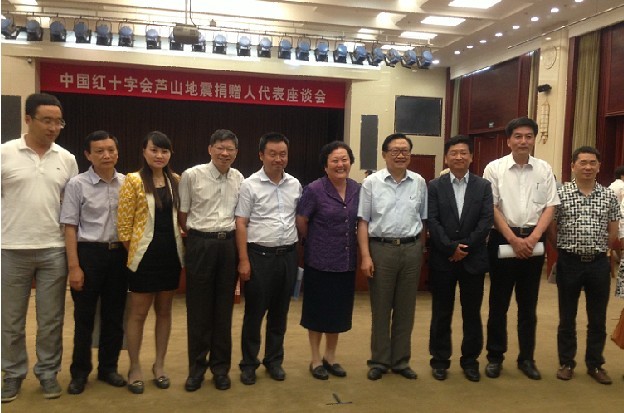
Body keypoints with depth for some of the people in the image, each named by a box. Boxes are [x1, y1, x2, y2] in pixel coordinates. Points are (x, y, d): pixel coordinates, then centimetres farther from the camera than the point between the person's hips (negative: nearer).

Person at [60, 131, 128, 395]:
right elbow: (70, 227, -6)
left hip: (119, 253, 3)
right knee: (84, 316, 8)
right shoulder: (77, 184, -7)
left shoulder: (127, 183, 2)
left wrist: (132, 255, 3)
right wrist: (74, 266, -10)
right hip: (89, 253, -3)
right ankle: (79, 372, 25)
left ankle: (108, 367, 29)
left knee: (114, 315, 12)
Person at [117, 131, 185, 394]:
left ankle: (159, 365, 26)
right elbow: (124, 223, -7)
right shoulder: (133, 181, -8)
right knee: (138, 313, 6)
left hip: (171, 253, 5)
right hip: (145, 254, -4)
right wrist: (133, 251, -4)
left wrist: (182, 245, 7)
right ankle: (135, 368, 21)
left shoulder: (176, 180, 6)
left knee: (164, 311, 13)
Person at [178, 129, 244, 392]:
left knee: (224, 308, 10)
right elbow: (182, 215, 1)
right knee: (198, 308, 6)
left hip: (229, 244, 3)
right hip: (200, 244, -3)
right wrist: (198, 237, 5)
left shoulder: (238, 178, 5)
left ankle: (221, 366, 24)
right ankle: (196, 367, 22)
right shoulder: (192, 175, -6)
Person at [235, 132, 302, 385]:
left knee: (280, 312, 13)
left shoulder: (295, 184, 7)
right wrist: (244, 260, -12)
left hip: (288, 255, 4)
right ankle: (248, 363, 21)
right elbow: (241, 224, -8)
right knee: (254, 312, 5)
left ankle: (274, 360, 28)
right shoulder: (250, 185, -6)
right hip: (259, 255, -4)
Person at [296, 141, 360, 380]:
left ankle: (330, 357, 32)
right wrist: (315, 243, 6)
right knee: (318, 311, 8)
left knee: (338, 311, 15)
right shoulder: (314, 190, -13)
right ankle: (316, 360, 25)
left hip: (347, 261, 5)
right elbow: (301, 222, -5)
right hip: (320, 261, -4)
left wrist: (351, 245, 11)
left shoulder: (357, 189, 1)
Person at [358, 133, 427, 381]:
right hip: (381, 248, -2)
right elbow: (363, 221, -3)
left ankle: (401, 361, 25)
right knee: (380, 309, 8)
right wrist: (365, 256, -9)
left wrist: (419, 248, 5)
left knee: (405, 309, 11)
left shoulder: (420, 183, 6)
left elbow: (424, 219, 10)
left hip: (412, 249, 2)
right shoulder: (371, 182, -1)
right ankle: (379, 361, 22)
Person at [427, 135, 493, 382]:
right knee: (441, 313, 8)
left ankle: (470, 360, 24)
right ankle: (440, 360, 21)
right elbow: (432, 222, -6)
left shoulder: (483, 186, 5)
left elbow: (487, 221, -4)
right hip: (442, 259, -1)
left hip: (473, 259, 1)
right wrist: (451, 248, -14)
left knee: (472, 313, 10)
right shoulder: (435, 186, 2)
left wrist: (466, 246, -12)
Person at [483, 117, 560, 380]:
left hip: (534, 240, 2)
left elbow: (550, 207, 4)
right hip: (503, 238, -2)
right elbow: (492, 208, -6)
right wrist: (513, 239, -11)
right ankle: (495, 356, 18)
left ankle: (526, 357, 23)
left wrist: (533, 237, -9)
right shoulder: (495, 168, -3)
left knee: (528, 303, 11)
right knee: (499, 301, 6)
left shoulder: (544, 170, 5)